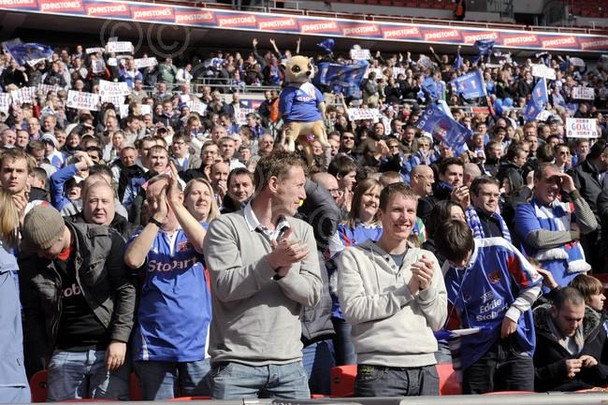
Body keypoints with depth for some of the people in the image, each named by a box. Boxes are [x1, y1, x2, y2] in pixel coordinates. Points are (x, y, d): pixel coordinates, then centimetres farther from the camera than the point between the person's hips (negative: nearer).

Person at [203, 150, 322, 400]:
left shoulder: (302, 231, 11)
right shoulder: (226, 227, -1)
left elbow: (313, 295, 2)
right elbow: (224, 287, -14)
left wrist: (284, 271, -15)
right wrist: (271, 262, -22)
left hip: (290, 364, 4)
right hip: (236, 363, -4)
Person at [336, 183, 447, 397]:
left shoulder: (426, 259, 15)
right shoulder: (354, 257, 3)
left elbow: (438, 321, 12)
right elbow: (352, 310, -10)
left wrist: (427, 288, -7)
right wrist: (407, 290, -9)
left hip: (425, 369, 4)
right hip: (378, 370, -4)